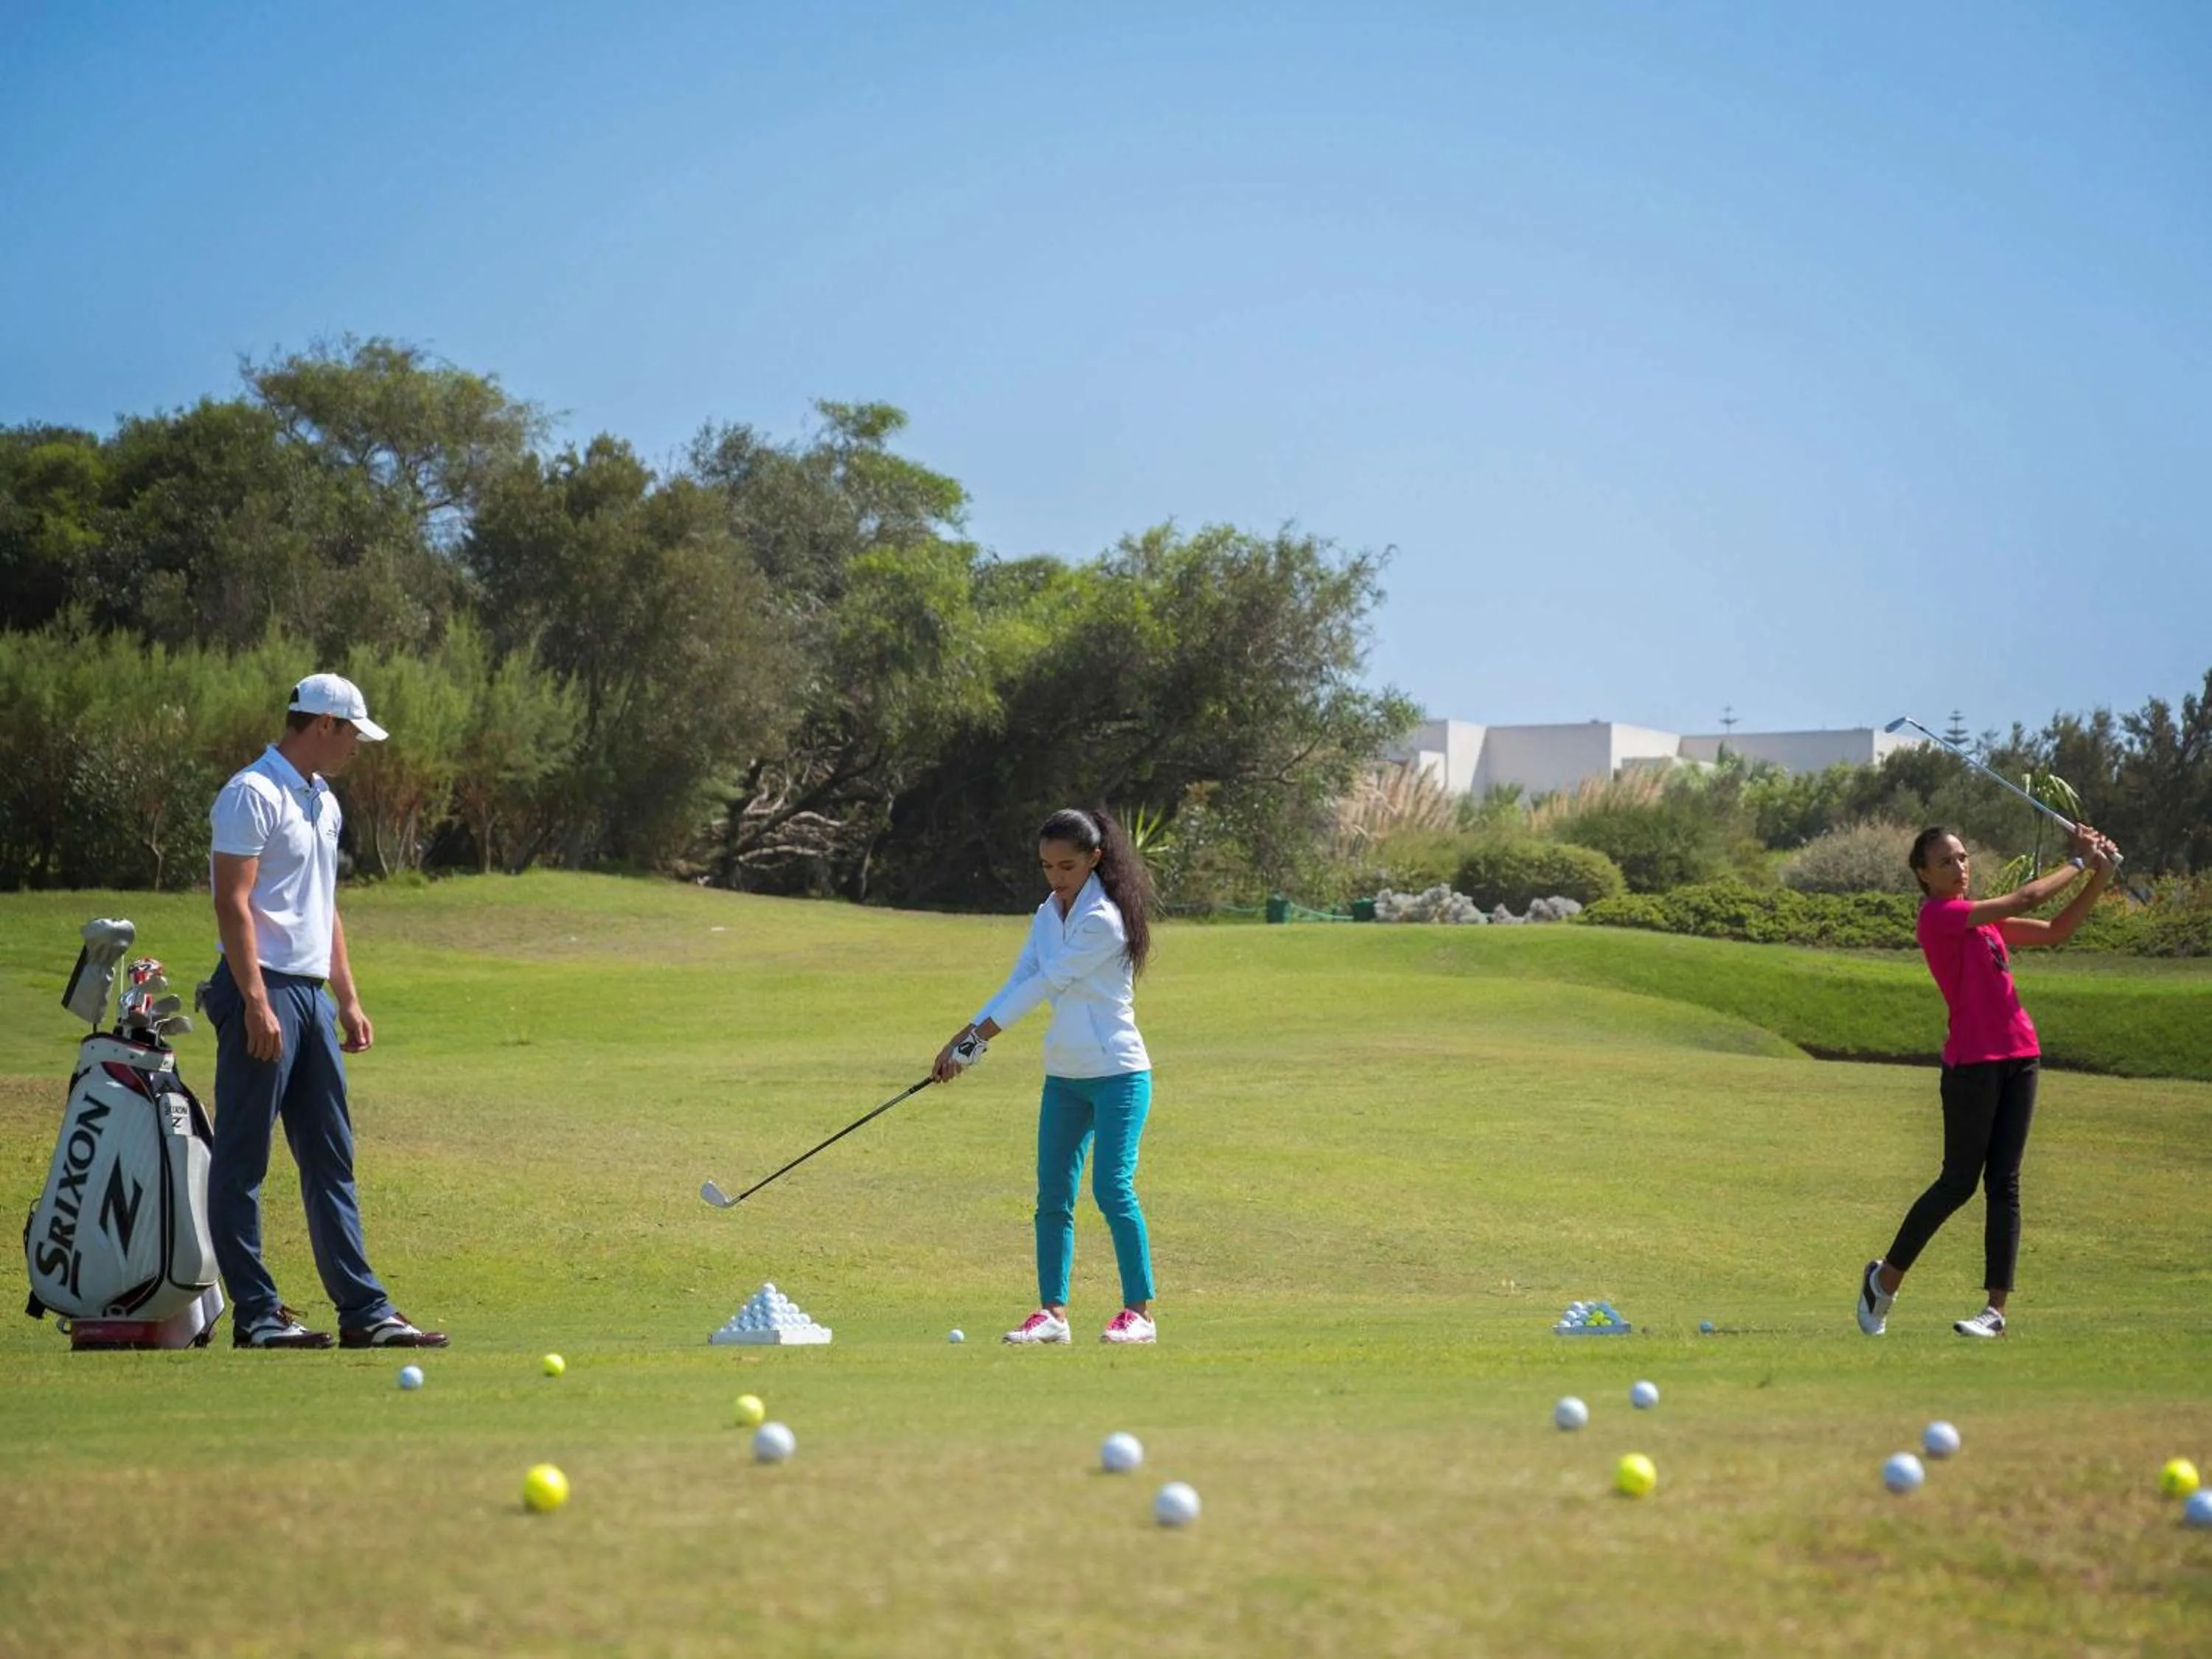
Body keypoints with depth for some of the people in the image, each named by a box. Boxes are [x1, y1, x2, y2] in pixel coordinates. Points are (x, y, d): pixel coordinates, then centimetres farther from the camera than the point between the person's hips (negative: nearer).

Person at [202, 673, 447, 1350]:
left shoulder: (324, 804, 18)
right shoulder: (252, 795, -11)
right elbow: (232, 903, -17)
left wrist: (348, 1000, 19)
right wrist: (256, 1003, -22)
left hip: (312, 995, 9)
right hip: (265, 990, -9)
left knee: (331, 1159, 9)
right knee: (243, 1161, -3)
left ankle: (363, 1311, 10)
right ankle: (254, 1313, -1)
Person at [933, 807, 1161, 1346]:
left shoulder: (1104, 921, -17)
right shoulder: (1047, 917, 9)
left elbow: (1044, 986, -18)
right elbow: (1018, 984, 4)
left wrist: (977, 1038, -15)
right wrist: (963, 1037, -8)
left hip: (1117, 1073, -8)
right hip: (1064, 1075, 8)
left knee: (1112, 1187, -12)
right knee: (1052, 1195, 4)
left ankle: (1139, 1311, -6)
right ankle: (1052, 1311, 8)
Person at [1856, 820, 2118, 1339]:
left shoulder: (1984, 917, 17)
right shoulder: (1938, 916, -9)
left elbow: (2056, 931, 18)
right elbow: (2026, 899, -14)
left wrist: (2099, 876, 8)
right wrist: (2079, 861, -2)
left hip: (2019, 1057, 7)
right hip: (1973, 1062, -7)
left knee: (2004, 1184, 3)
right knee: (1959, 1182, -2)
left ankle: (1997, 1309, 2)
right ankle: (1885, 1278, 15)